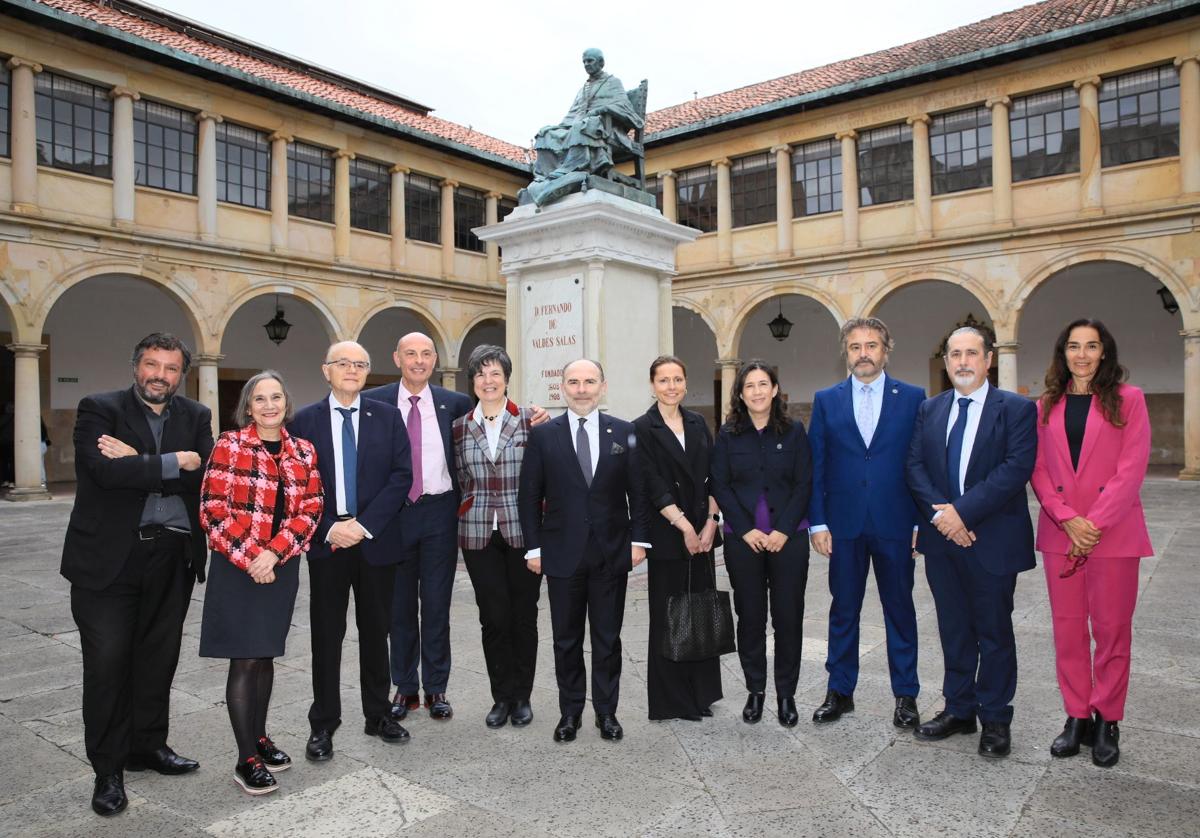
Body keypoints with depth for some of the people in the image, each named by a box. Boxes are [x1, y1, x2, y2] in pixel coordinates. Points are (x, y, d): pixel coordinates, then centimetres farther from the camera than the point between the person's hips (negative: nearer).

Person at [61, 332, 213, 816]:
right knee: (107, 663, 2)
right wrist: (174, 463, -15)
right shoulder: (99, 409, -3)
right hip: (109, 557, -3)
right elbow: (107, 472, -20)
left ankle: (148, 745, 32)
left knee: (158, 660, 14)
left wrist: (139, 462, -16)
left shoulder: (196, 417, 7)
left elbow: (206, 477, -9)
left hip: (172, 559, 3)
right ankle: (108, 771, 17)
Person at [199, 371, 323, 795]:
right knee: (245, 659, -1)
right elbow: (214, 509, -10)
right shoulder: (229, 445, -5)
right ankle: (247, 759, 8)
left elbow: (310, 510, 0)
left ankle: (259, 737, 31)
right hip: (238, 567, -3)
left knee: (266, 656, 14)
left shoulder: (303, 452, 5)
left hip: (281, 567, 4)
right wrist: (249, 558, -16)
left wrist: (273, 553, -13)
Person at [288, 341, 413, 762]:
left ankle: (379, 715, 26)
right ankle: (323, 724, 18)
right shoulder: (305, 420, 3)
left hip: (376, 540, 1)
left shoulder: (387, 417, 3)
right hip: (326, 541, -1)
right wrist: (329, 527, -12)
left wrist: (364, 525, -12)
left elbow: (401, 475, -4)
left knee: (376, 631, 11)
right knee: (326, 635, 6)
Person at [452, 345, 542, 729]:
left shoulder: (529, 422, 0)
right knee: (493, 617, 5)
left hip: (522, 533, -1)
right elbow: (460, 479, 14)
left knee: (523, 615, 7)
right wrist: (464, 516, 6)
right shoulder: (460, 427, 6)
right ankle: (502, 697, 21)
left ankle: (522, 696, 23)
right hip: (479, 535, 2)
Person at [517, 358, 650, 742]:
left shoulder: (625, 433, 2)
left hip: (612, 552, 1)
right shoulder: (543, 434, 0)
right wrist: (533, 547, -2)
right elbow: (529, 496, 1)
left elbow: (638, 491, 4)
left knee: (608, 638, 10)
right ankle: (570, 711, 25)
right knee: (566, 639, 10)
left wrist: (639, 539, -1)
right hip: (563, 553, 0)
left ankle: (607, 711, 25)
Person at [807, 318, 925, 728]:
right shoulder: (826, 400, 5)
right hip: (844, 524, 1)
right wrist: (817, 522, -3)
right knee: (843, 610, 10)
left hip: (895, 524, -1)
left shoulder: (912, 398, 2)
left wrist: (922, 521, -5)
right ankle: (840, 690, 24)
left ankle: (905, 694, 24)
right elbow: (815, 467, 3)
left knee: (900, 609, 10)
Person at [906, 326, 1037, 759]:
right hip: (942, 537, 4)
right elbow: (915, 465, 2)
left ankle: (995, 719, 23)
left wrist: (963, 511, -20)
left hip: (993, 540, -4)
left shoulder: (1016, 409, -4)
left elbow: (1017, 468, -16)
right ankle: (959, 710, 28)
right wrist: (939, 514, -13)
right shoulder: (929, 409, 9)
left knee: (994, 633, 8)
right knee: (954, 630, 14)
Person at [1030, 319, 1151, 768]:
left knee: (1111, 630, 5)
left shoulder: (1128, 399, 1)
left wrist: (1094, 523, -13)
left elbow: (1131, 469, -7)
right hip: (1059, 533, 3)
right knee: (1067, 629, 8)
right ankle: (1077, 716, 21)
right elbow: (1038, 469, 4)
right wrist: (1068, 520, -10)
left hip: (1114, 533, -3)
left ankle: (1107, 721, 19)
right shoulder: (1047, 406, 9)